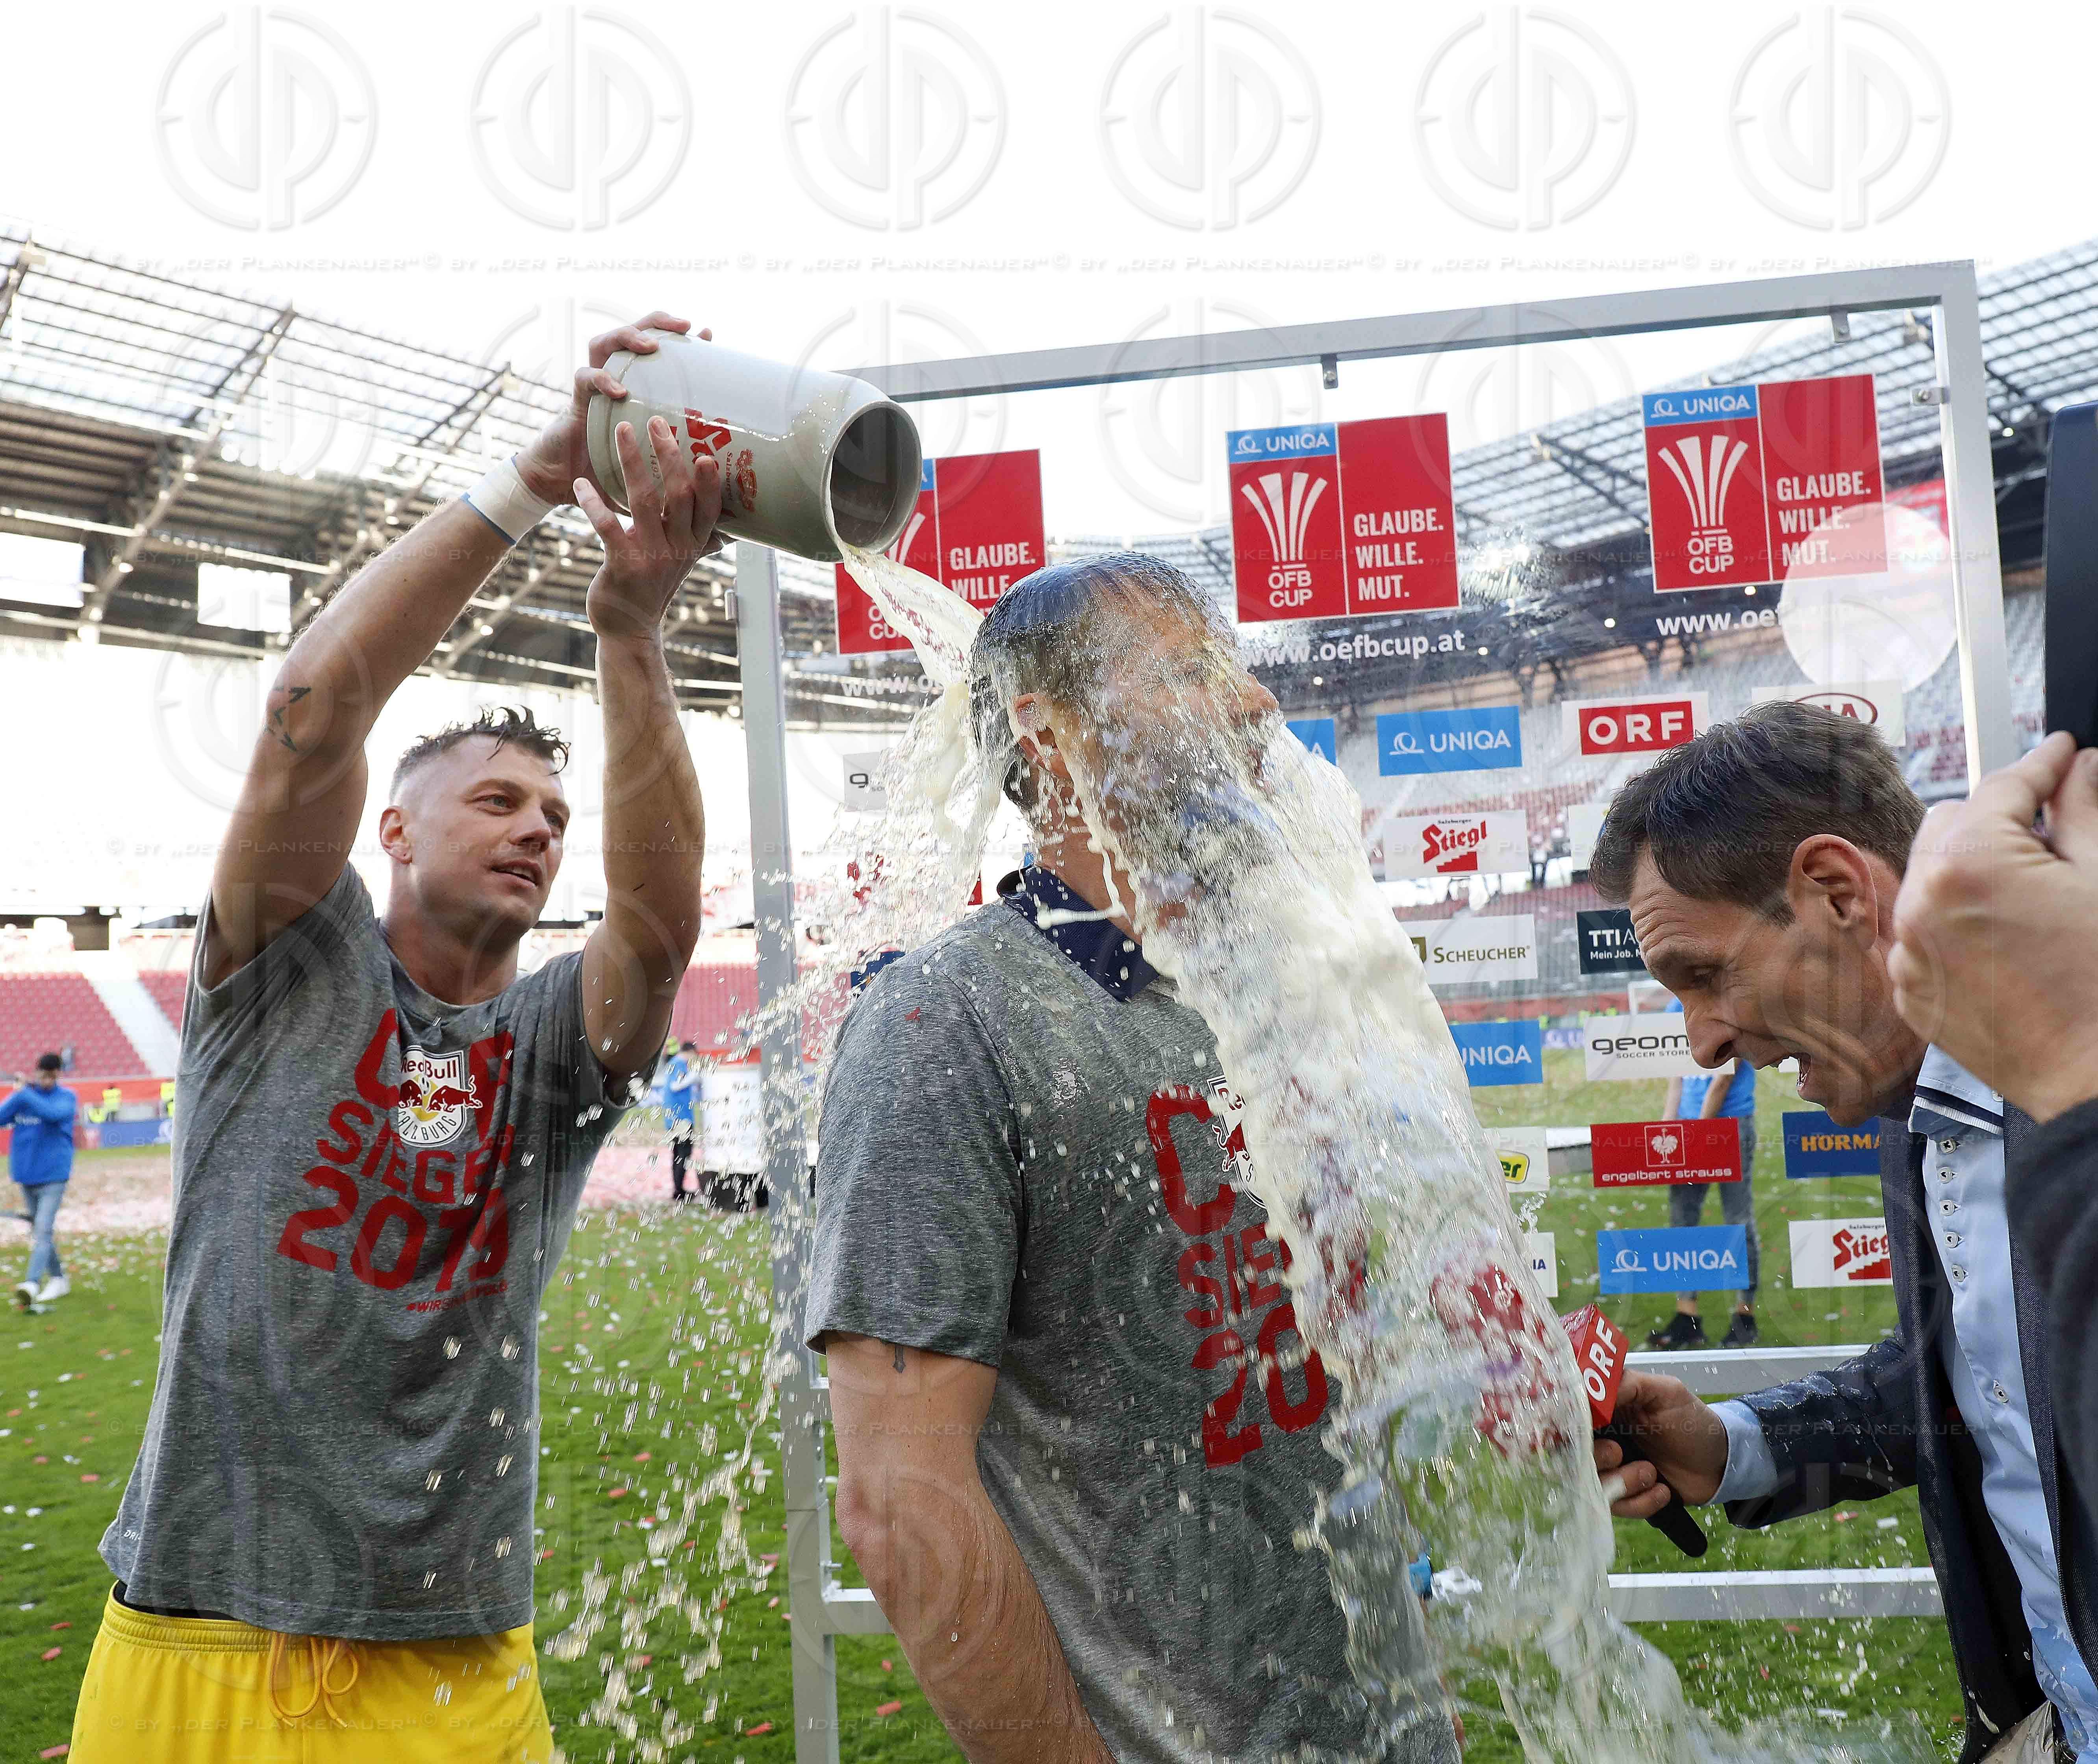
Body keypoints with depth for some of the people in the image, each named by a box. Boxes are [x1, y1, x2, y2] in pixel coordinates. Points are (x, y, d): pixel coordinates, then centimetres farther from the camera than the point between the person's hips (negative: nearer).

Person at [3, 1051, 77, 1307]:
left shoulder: (67, 1097, -4)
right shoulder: (22, 1095, 6)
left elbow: (53, 1113, -24)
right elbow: (3, 1118, -5)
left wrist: (26, 1093, -21)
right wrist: (20, 1095, -21)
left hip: (53, 1174, -5)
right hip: (26, 1175, 5)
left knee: (43, 1231, -16)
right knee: (38, 1232, 13)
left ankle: (32, 1284, -26)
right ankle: (58, 1280, 25)